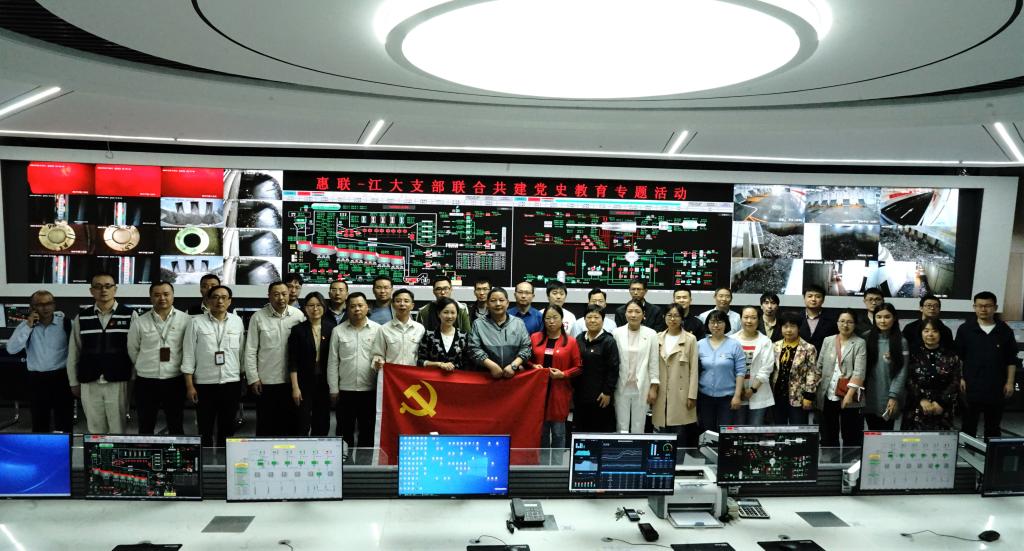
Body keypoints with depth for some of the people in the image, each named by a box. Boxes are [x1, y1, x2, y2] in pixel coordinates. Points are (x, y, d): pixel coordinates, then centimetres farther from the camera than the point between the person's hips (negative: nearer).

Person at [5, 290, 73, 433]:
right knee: (39, 422, 10)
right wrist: (28, 326, -13)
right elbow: (12, 349, -8)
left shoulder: (65, 322, -4)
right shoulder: (26, 325, 4)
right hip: (37, 379, 2)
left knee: (64, 421, 4)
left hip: (61, 377, -2)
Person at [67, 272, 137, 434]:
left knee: (117, 430, 4)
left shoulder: (130, 315, -2)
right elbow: (73, 352, 10)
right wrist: (73, 382, 10)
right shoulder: (81, 317, 6)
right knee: (95, 430, 11)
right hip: (89, 384, 3)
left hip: (118, 383, -2)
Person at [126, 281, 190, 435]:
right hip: (146, 382, 1)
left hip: (175, 381, -1)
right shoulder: (140, 323, 1)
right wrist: (147, 366, 14)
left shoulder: (185, 320, -2)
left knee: (176, 426, 8)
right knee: (145, 427, 10)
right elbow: (132, 351, 10)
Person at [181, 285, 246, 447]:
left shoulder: (237, 322, 4)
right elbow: (188, 356, -3)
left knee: (227, 429, 12)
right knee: (205, 429, 7)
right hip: (204, 384, -2)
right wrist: (189, 385, -7)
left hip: (231, 384, 2)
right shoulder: (196, 322, -3)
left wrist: (242, 381, 9)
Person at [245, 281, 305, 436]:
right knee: (266, 425, 8)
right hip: (266, 380, -1)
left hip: (292, 379, 1)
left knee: (290, 423, 10)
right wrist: (253, 378, -5)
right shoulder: (258, 317, -3)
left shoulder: (299, 315, -2)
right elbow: (250, 351, -1)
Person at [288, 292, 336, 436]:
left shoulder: (332, 328, 2)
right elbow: (292, 362, -3)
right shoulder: (298, 330, -2)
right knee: (302, 424, -1)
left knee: (322, 424, 8)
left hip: (325, 382, 2)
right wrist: (295, 387, -8)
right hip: (305, 382, -2)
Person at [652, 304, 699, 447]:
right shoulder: (658, 338, 9)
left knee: (681, 439, -1)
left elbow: (693, 369, -3)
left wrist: (692, 395, -7)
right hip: (661, 394, 3)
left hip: (681, 394, -3)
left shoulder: (690, 339, -1)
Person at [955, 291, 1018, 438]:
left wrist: (1010, 382, 1)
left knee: (993, 426, 12)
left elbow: (1011, 360, 7)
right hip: (971, 386, -1)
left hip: (996, 387, 2)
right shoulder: (965, 329, -1)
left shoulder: (1005, 331, 2)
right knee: (968, 425, 6)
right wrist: (960, 378, -5)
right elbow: (958, 357, 2)